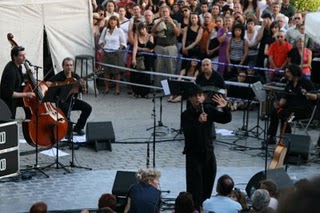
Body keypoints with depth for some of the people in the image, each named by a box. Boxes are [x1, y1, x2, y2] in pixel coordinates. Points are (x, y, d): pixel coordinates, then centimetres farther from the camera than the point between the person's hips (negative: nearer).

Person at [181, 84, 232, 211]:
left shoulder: (209, 110, 1)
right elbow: (187, 134, -23)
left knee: (208, 185, 13)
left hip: (208, 153, 4)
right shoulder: (186, 115, -10)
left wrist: (225, 108, -22)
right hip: (193, 154, -4)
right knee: (195, 188, -9)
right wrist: (198, 122, -35)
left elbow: (226, 119, -4)